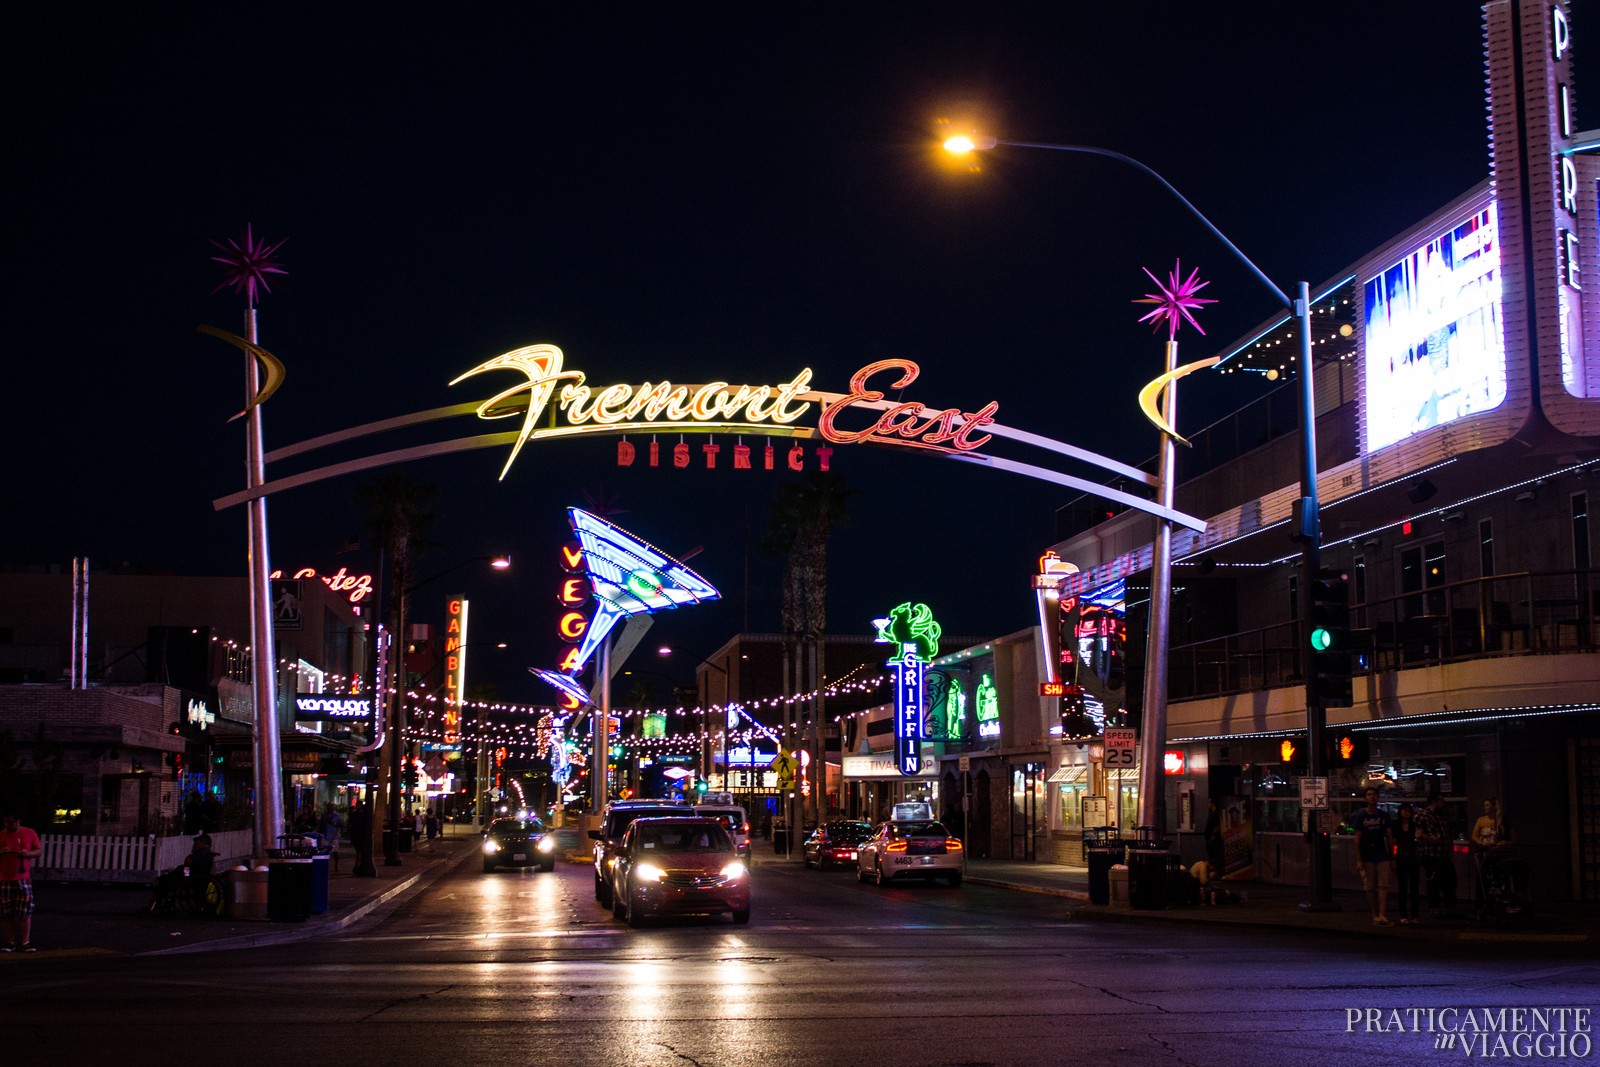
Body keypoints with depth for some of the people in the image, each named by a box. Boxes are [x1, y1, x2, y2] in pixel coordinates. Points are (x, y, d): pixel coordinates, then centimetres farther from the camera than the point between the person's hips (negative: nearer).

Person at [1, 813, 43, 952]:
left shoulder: (30, 834, 5)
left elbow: (39, 851, 8)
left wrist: (28, 853, -12)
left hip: (23, 879, -1)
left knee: (26, 912, -6)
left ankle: (25, 942, -3)